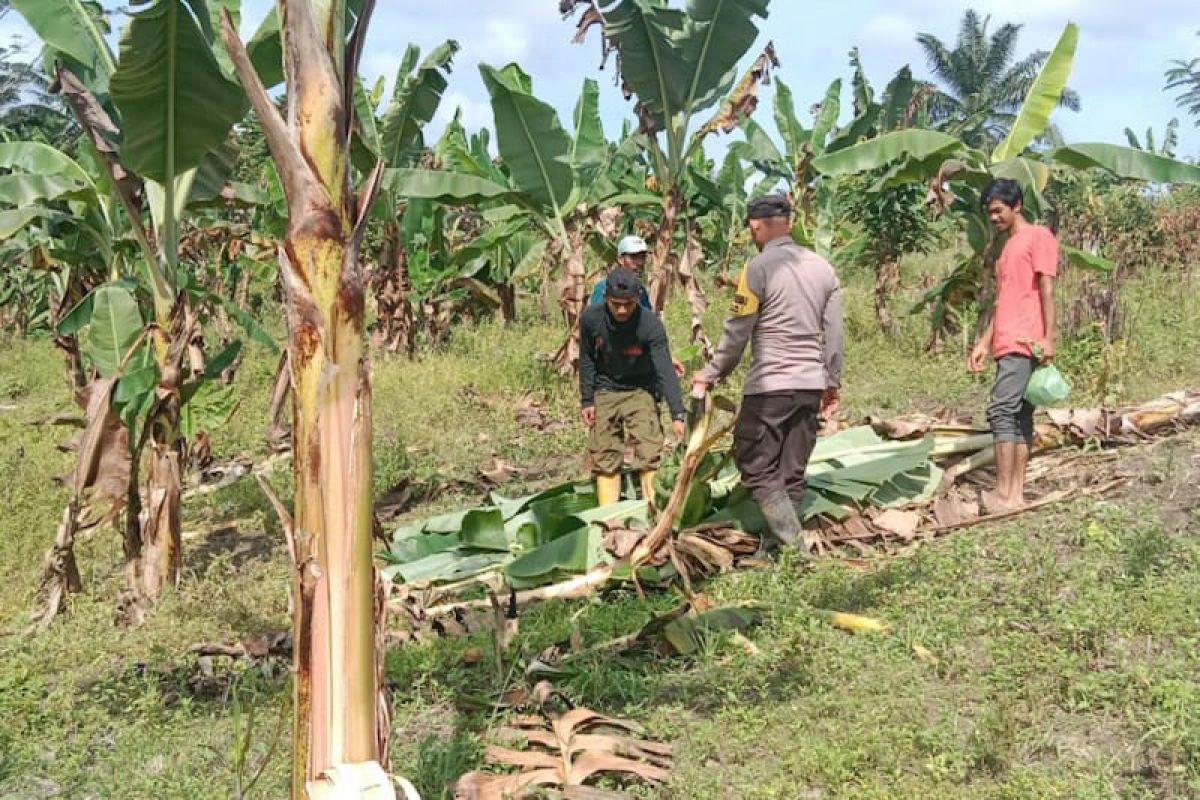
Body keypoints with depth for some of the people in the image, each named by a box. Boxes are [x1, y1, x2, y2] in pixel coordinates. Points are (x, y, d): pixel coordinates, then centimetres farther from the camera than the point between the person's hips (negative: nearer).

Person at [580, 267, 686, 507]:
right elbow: (586, 360, -1)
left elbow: (665, 370, -30)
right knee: (605, 457, 1)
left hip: (640, 390, -2)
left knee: (649, 452, -15)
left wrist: (678, 414, -38)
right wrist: (587, 400, -3)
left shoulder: (651, 325, -24)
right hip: (605, 392, 2)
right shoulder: (591, 318, -16)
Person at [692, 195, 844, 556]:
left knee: (756, 466, 0)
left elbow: (737, 333, -7)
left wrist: (710, 374, 6)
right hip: (811, 386, 7)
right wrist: (833, 382, 21)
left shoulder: (759, 268, -10)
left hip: (769, 385, -7)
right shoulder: (822, 267, 10)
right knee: (792, 472, 10)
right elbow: (833, 333, 12)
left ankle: (796, 547, -9)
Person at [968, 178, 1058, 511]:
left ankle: (1004, 495, -15)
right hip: (1006, 344, 9)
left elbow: (1047, 290, -10)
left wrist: (1048, 338, -17)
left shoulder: (1039, 236, -3)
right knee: (1019, 415, 6)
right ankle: (1015, 493, 6)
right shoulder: (1007, 246, 23)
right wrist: (984, 342, 18)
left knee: (1002, 410, -15)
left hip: (1025, 342, -9)